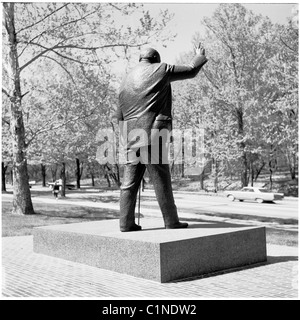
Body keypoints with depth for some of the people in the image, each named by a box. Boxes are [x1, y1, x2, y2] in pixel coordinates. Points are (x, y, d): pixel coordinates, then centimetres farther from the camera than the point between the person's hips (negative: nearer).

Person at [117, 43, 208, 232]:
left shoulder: (126, 81, 19)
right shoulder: (161, 70, 2)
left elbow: (120, 116, 19)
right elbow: (190, 71, 11)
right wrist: (200, 57, 31)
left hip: (131, 137, 6)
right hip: (153, 133, -6)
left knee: (130, 181, 6)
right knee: (161, 181, 0)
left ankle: (126, 223, 7)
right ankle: (171, 221, 6)